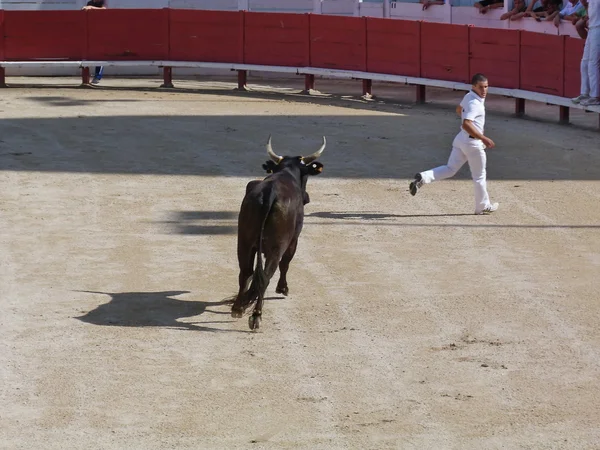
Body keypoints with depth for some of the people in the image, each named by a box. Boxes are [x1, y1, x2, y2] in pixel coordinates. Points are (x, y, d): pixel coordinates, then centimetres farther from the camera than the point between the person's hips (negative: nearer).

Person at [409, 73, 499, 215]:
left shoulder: (468, 96, 6)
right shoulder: (475, 103, -23)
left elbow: (459, 110, 26)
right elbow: (466, 124, -35)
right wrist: (483, 138, -36)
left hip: (461, 139, 8)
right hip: (473, 142, -8)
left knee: (450, 169, 9)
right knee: (479, 176, 9)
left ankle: (423, 177, -12)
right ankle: (483, 207, 22)